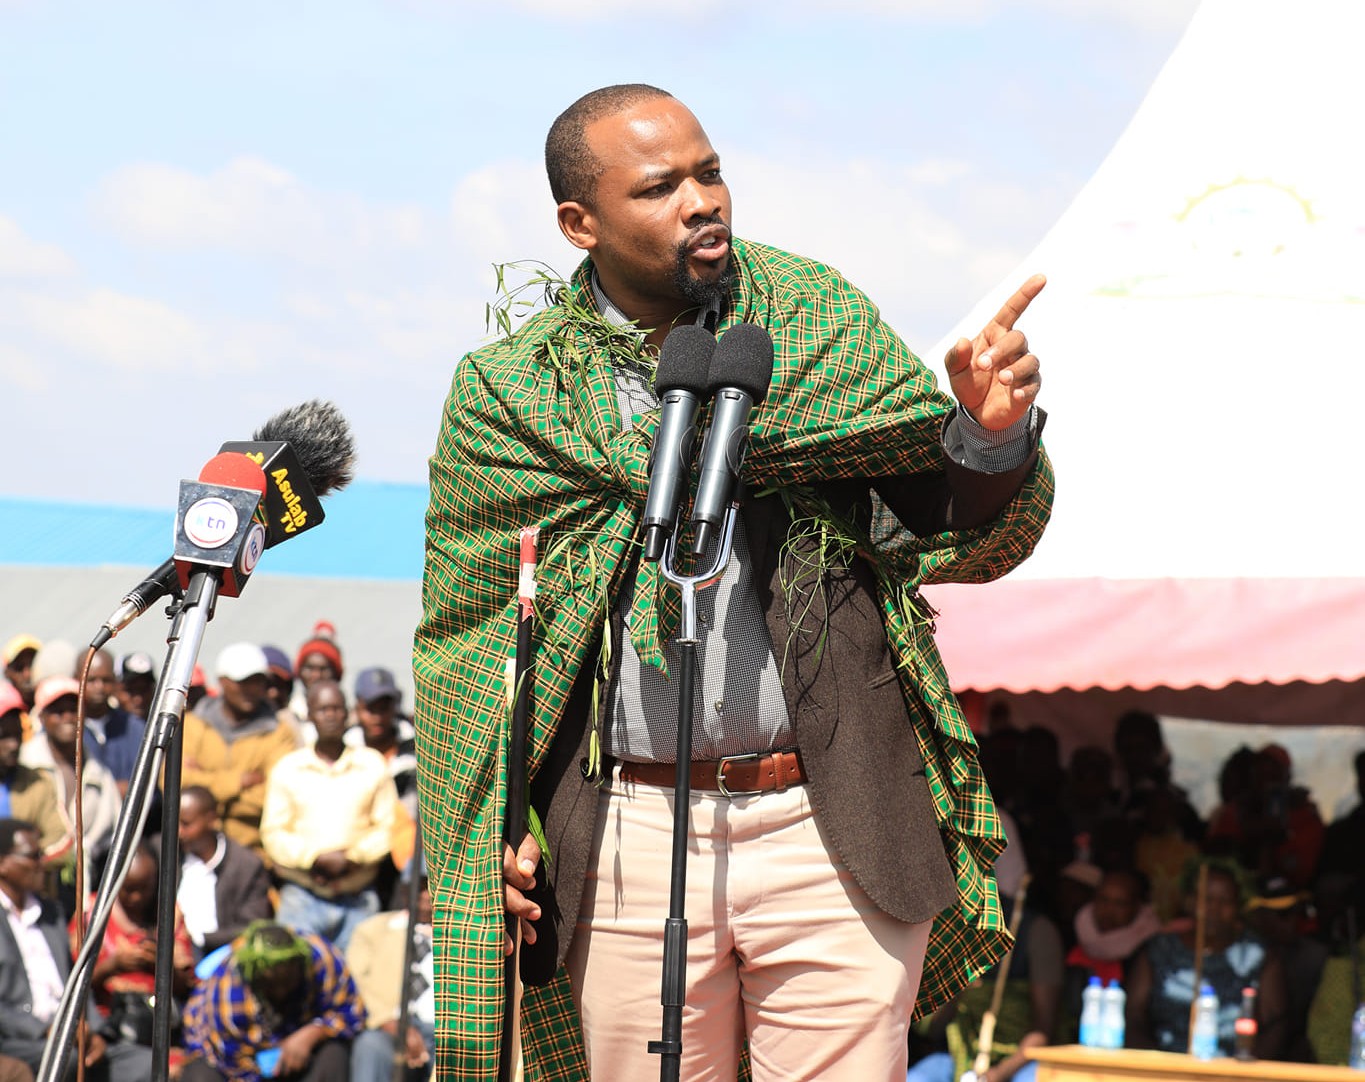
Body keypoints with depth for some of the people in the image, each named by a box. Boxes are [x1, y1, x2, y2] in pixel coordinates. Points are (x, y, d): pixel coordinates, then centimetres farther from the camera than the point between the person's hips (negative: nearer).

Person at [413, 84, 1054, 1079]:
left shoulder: (823, 321, 6)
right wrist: (494, 828, 0)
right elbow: (466, 633, 11)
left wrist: (991, 433, -18)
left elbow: (964, 538, 4)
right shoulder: (508, 392, 5)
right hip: (633, 838, 0)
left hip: (834, 828, 0)